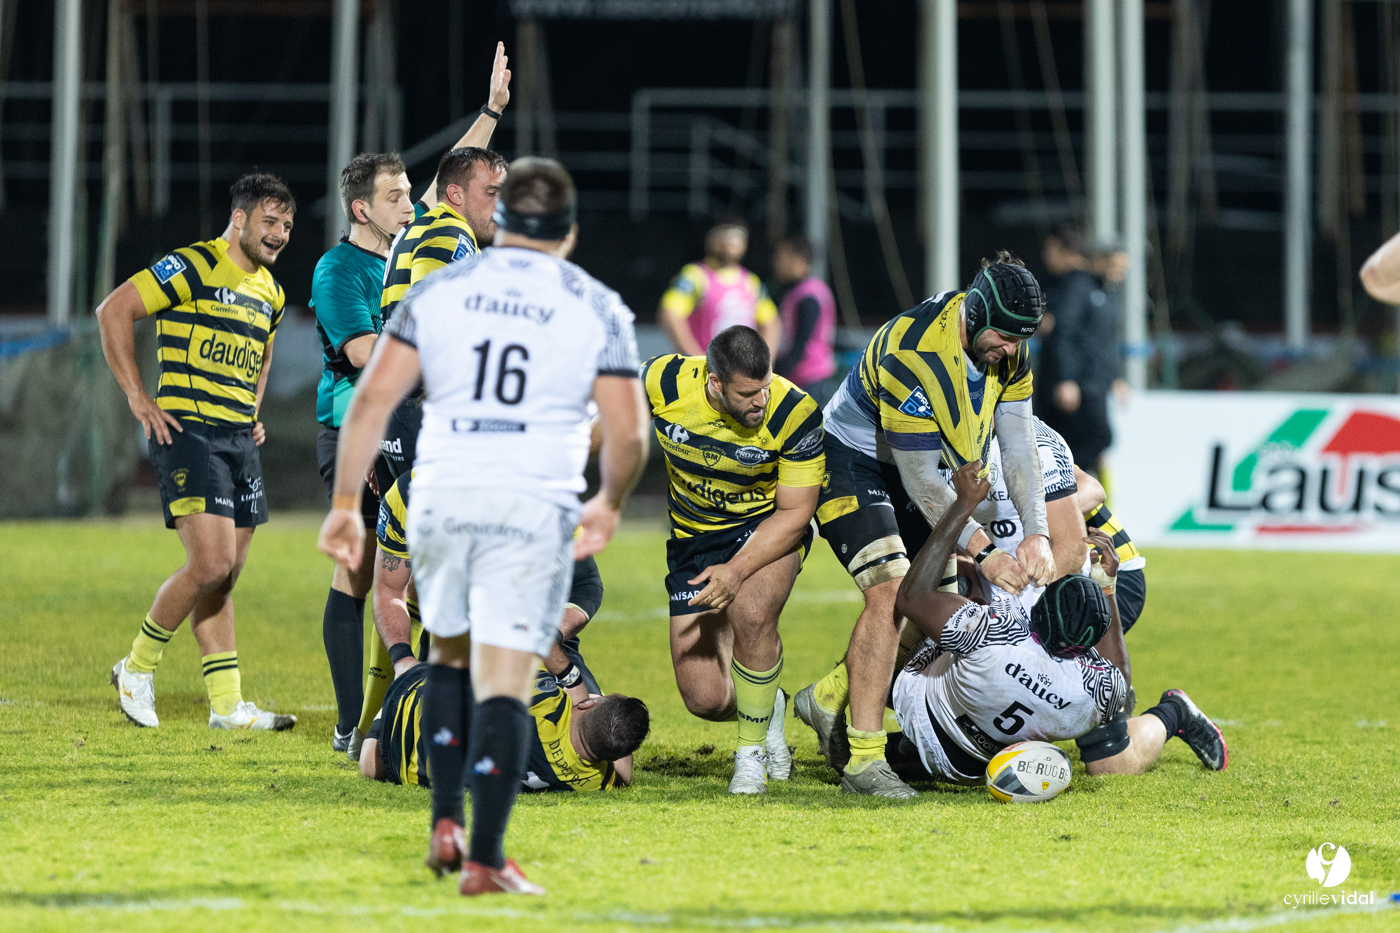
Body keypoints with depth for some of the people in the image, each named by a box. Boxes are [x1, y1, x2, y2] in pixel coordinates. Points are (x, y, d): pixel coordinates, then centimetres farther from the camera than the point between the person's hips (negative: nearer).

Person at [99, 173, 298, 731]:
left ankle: (227, 705, 10)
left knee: (223, 576, 8)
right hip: (188, 433, -8)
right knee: (212, 564, -17)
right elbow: (113, 311, -12)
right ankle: (138, 669, 0)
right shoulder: (194, 267, -9)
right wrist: (139, 398, -12)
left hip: (239, 439, 8)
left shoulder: (270, 291, 16)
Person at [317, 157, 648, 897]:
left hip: (441, 499, 2)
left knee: (449, 654, 22)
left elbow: (372, 399, 0)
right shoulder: (597, 309, 3)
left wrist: (345, 502, 4)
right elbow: (627, 433, 0)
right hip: (534, 508, -2)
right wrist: (608, 503, 18)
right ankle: (485, 859, -8)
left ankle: (447, 824, 14)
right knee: (503, 683, -3)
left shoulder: (438, 291, 7)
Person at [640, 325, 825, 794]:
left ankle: (751, 752, -11)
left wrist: (737, 571, -31)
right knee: (705, 699, -7)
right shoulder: (661, 382, -23)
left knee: (751, 614, -36)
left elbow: (795, 512, -21)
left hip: (769, 526, -2)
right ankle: (767, 708, 32)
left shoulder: (796, 413, -28)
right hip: (692, 537, 2)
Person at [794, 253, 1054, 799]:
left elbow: (1018, 448, -10)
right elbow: (922, 483, -30)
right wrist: (983, 553, -31)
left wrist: (1037, 534, -23)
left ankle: (829, 697, 25)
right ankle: (863, 758, -21)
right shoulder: (912, 356, -35)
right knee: (891, 592, -23)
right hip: (850, 463, -8)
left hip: (913, 471, 8)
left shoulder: (1007, 350, -12)